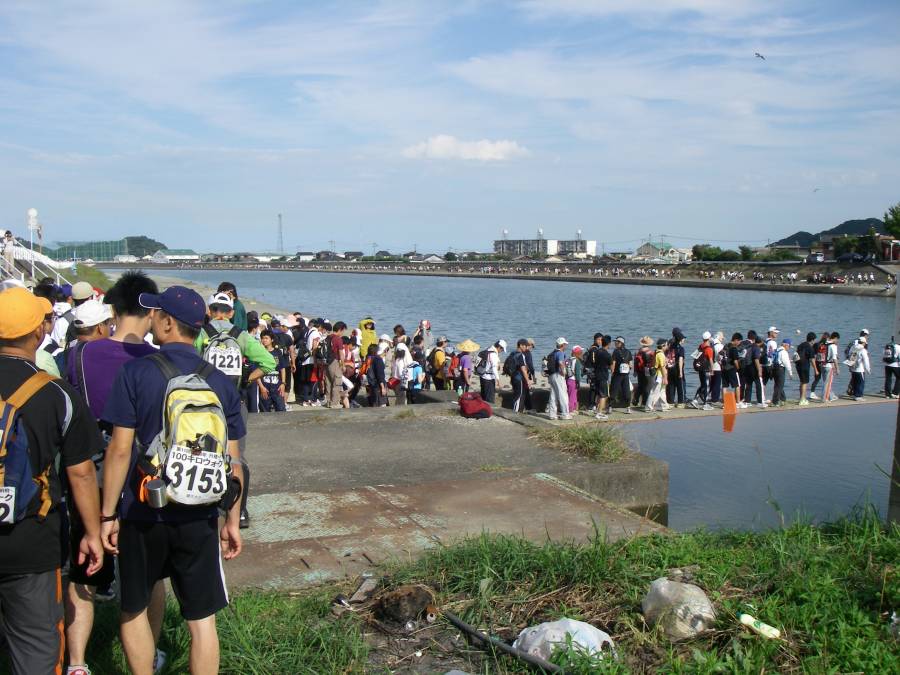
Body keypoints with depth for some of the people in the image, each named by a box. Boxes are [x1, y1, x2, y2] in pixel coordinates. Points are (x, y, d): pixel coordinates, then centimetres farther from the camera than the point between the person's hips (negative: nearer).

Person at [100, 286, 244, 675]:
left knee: (133, 609, 20)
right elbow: (232, 461, 1)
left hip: (142, 515, -2)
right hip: (199, 517, 2)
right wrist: (232, 521, 10)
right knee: (202, 619, 10)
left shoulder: (136, 373, -9)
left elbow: (120, 449, -12)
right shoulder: (221, 383, -1)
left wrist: (108, 515, -3)